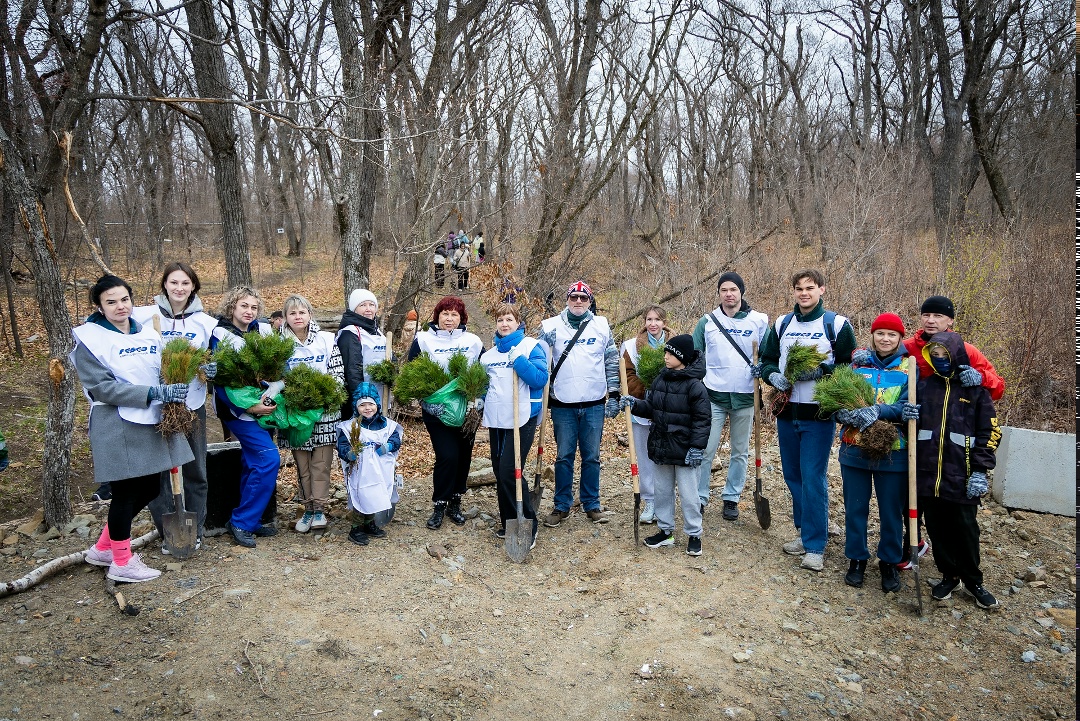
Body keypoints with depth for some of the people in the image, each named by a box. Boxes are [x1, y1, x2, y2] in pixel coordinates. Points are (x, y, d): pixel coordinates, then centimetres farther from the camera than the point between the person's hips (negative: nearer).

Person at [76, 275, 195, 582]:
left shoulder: (148, 334, 9)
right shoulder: (89, 339, -7)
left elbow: (164, 373, 14)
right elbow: (102, 387, -16)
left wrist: (173, 388, -10)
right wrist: (154, 392, -24)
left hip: (152, 422, 6)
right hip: (117, 427, -6)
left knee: (150, 488, 13)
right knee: (125, 491, 3)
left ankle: (103, 548, 33)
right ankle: (121, 562, 22)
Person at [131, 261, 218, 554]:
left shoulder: (205, 322, 6)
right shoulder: (143, 316, 1)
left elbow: (214, 363, 13)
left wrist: (211, 369, -10)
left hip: (192, 405, 1)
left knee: (195, 469, 7)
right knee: (158, 469, 3)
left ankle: (194, 530, 21)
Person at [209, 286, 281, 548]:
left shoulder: (263, 331, 7)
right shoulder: (221, 336, -9)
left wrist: (271, 395, -8)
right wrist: (249, 408, -17)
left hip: (264, 406, 5)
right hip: (238, 409, -5)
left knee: (253, 464, 9)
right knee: (269, 459, -14)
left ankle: (250, 520, 20)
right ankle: (241, 522, -2)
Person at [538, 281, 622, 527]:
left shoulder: (602, 325, 5)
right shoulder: (552, 326, 0)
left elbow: (612, 362, 8)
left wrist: (613, 394, 4)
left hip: (594, 404, 1)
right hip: (563, 405, -1)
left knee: (591, 456, 10)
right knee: (564, 456, 7)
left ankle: (592, 504, 23)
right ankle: (562, 506, 20)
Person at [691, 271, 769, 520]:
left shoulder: (759, 321, 2)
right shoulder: (707, 321, 3)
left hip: (745, 397, 1)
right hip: (713, 396, -1)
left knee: (740, 452, 10)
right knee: (706, 450, -2)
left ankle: (731, 498, 23)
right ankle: (699, 498, 9)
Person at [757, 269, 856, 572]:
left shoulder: (837, 324, -2)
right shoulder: (782, 324, 11)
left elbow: (850, 366, -5)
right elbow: (766, 360, 14)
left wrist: (820, 371, -20)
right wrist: (773, 375, -7)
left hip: (819, 414, -5)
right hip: (786, 412, 5)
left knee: (813, 479, -5)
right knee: (793, 476, 13)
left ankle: (815, 546, 5)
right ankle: (806, 532, 29)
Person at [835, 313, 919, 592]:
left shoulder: (910, 368, -1)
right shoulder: (858, 364, 6)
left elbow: (909, 408, -14)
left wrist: (878, 411, -30)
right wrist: (848, 413, -23)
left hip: (893, 453, -1)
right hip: (854, 449, 2)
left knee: (891, 512, 10)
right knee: (855, 508, 11)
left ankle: (889, 562, 29)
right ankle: (857, 559, 27)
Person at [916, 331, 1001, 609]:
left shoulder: (976, 388, 1)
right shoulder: (924, 385, 9)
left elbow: (990, 432, 0)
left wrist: (980, 471, -7)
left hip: (962, 475, -2)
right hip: (928, 472, 3)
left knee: (965, 528, 6)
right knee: (936, 527, 9)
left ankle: (972, 581, 23)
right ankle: (949, 576, 26)